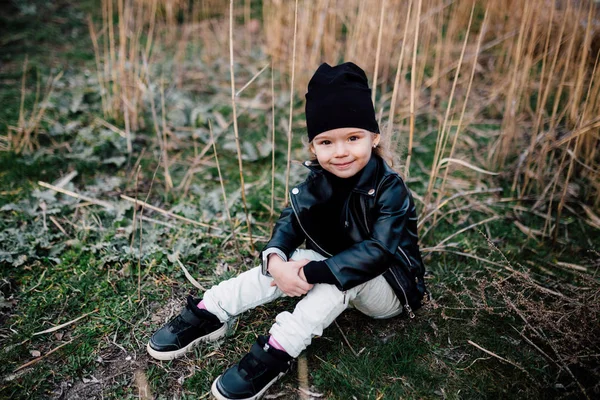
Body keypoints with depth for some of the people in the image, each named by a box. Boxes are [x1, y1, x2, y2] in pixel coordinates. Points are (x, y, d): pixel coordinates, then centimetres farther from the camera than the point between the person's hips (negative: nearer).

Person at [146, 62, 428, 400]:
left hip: (390, 289, -5)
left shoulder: (390, 190, -26)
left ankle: (278, 351, -33)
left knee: (347, 272, -35)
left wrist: (311, 274, -38)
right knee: (288, 262, -19)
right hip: (338, 276, 5)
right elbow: (291, 221, -10)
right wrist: (275, 260, -33)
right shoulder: (320, 181, -8)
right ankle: (209, 314, -13)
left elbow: (377, 252, -34)